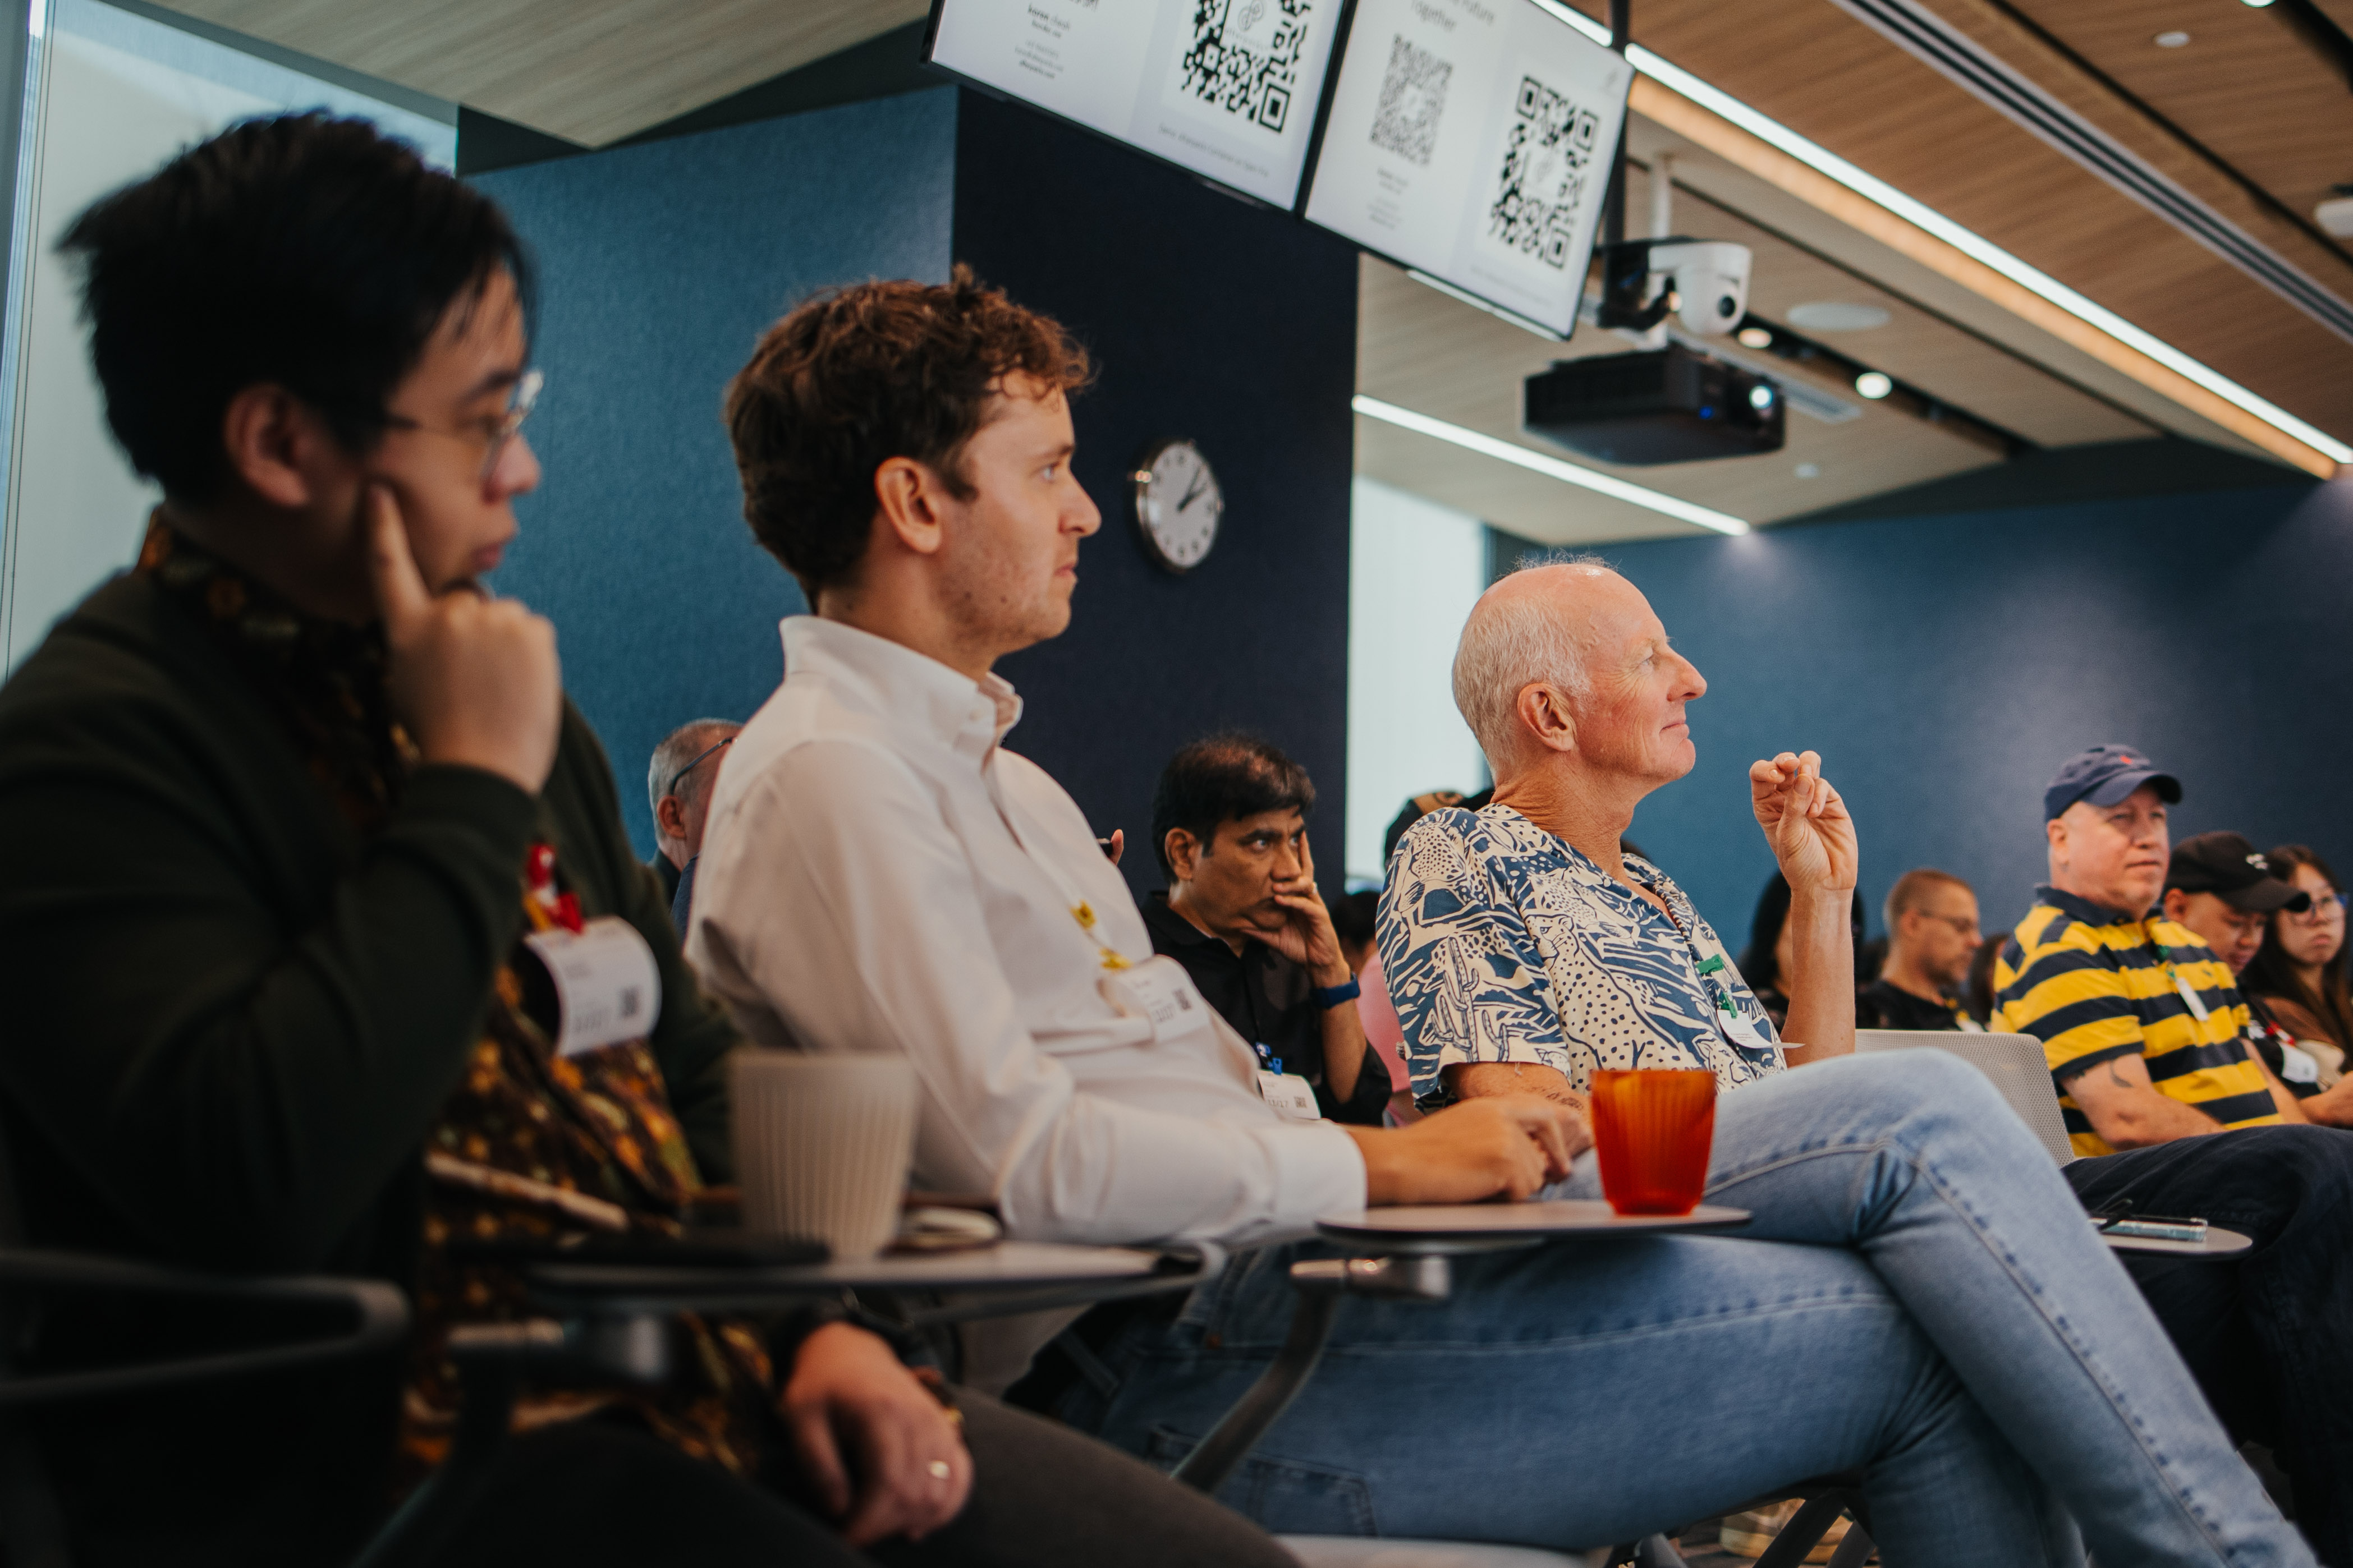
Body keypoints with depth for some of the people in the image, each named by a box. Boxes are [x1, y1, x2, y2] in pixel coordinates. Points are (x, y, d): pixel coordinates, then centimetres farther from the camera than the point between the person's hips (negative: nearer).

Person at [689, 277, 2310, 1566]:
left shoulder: (1000, 775, 25)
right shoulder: (827, 775, -8)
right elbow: (1016, 1157, -21)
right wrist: (1377, 1162, -14)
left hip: (1284, 1250, 10)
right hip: (1175, 1364, -10)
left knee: (1919, 1113, -1)